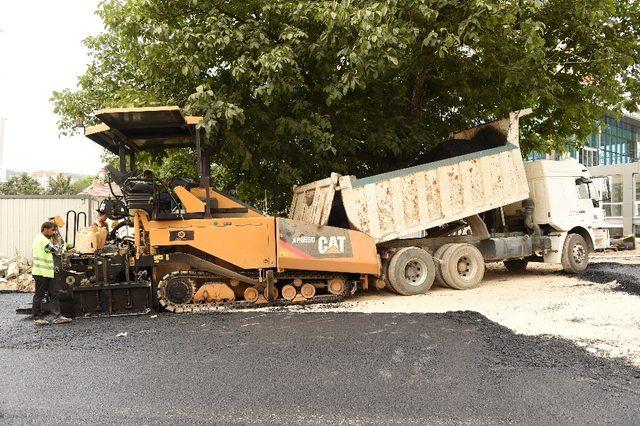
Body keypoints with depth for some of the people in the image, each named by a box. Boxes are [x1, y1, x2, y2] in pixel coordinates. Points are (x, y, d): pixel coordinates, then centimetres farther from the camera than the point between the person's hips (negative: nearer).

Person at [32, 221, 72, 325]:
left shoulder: (43, 239, 19)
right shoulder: (42, 240, -14)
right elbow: (55, 249, -14)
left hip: (47, 273, 10)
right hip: (41, 272, -10)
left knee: (53, 294, 5)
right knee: (39, 295, 1)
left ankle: (57, 316, 3)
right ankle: (37, 318, 10)